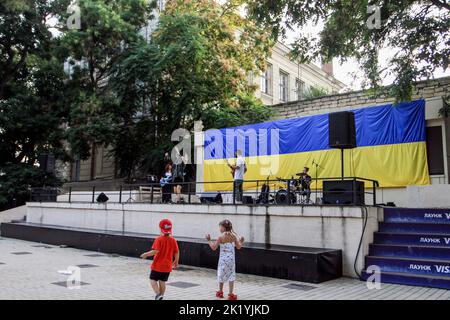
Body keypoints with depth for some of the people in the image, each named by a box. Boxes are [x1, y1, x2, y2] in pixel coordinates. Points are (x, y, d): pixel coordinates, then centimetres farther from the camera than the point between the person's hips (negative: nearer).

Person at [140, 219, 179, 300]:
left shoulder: (159, 239, -14)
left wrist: (146, 254, -11)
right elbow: (177, 252, 1)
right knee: (162, 282, 15)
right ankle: (161, 296, 19)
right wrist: (176, 262, 15)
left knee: (153, 280, 6)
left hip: (157, 265, -4)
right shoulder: (173, 240, -1)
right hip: (167, 266, 5)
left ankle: (158, 294, -13)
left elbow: (155, 251, -24)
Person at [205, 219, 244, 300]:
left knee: (221, 274, 14)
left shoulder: (221, 237, -12)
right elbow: (238, 247, 2)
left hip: (223, 259, -2)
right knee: (231, 275, 8)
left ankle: (220, 292, 28)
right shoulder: (234, 235, -2)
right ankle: (231, 294, 5)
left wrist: (209, 240, 3)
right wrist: (241, 241, 21)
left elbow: (214, 247, -8)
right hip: (231, 259, 2)